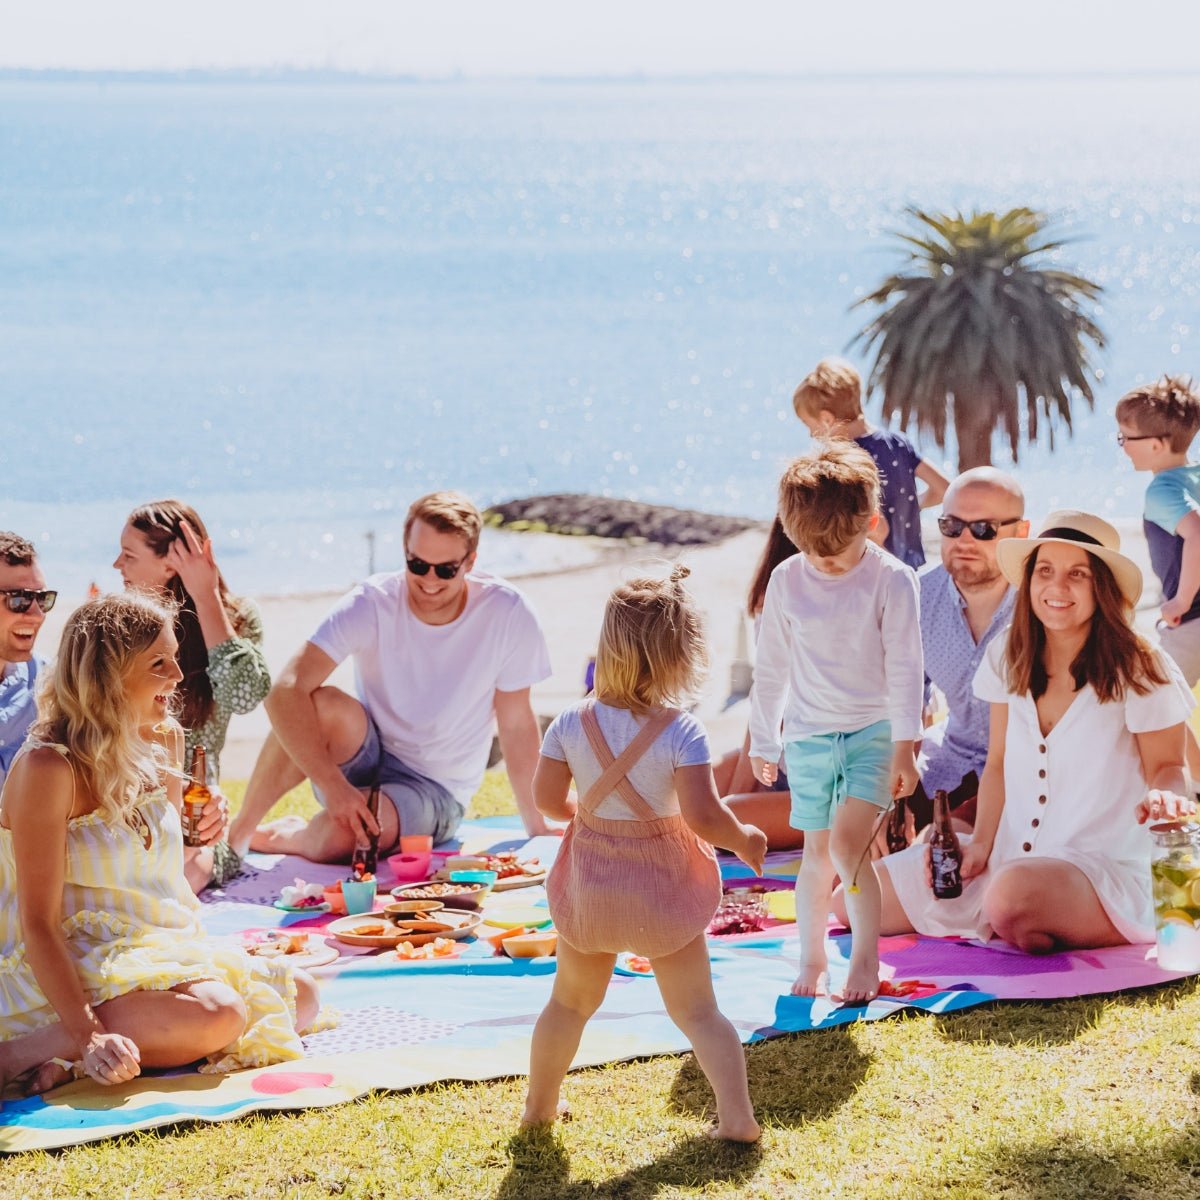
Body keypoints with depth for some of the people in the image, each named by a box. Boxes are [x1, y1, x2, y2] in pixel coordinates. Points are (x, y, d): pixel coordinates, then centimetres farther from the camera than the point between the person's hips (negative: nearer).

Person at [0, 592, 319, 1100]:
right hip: (74, 976, -10)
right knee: (218, 1014, -30)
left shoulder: (156, 747, 8)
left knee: (300, 995, 4)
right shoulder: (49, 768, -17)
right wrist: (88, 1037, -31)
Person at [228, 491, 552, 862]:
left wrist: (537, 829, 2)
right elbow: (285, 693, -25)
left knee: (339, 837, -34)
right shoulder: (372, 604, -15)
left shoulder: (506, 613, -15)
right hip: (361, 761, 1)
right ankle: (236, 835, -15)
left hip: (435, 790, -1)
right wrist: (333, 786, -35)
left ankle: (285, 838, 2)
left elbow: (515, 722, -3)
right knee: (324, 705, -33)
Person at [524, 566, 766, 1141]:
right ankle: (736, 1114, 0)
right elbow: (702, 815, -25)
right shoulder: (680, 732, -21)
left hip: (590, 888, 3)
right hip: (663, 889, -3)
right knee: (697, 1011, 8)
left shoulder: (571, 724, -10)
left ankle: (540, 1103, 34)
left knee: (571, 1001, 22)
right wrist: (744, 839, -6)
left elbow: (546, 798, -1)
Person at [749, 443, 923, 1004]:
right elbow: (771, 668, 9)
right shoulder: (786, 581, 0)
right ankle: (811, 959, 21)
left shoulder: (891, 580, -9)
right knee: (817, 854, 7)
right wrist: (763, 742, 13)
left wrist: (904, 746, -12)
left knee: (848, 843, -16)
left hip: (874, 729, -3)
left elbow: (904, 667, -9)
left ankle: (866, 956, -3)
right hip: (810, 734, 3)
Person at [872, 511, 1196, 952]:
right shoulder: (1008, 658, 7)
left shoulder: (1139, 671, -7)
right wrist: (981, 844, -2)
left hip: (1101, 870, -6)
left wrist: (1163, 797, -24)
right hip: (1009, 859, 6)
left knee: (1013, 894, -41)